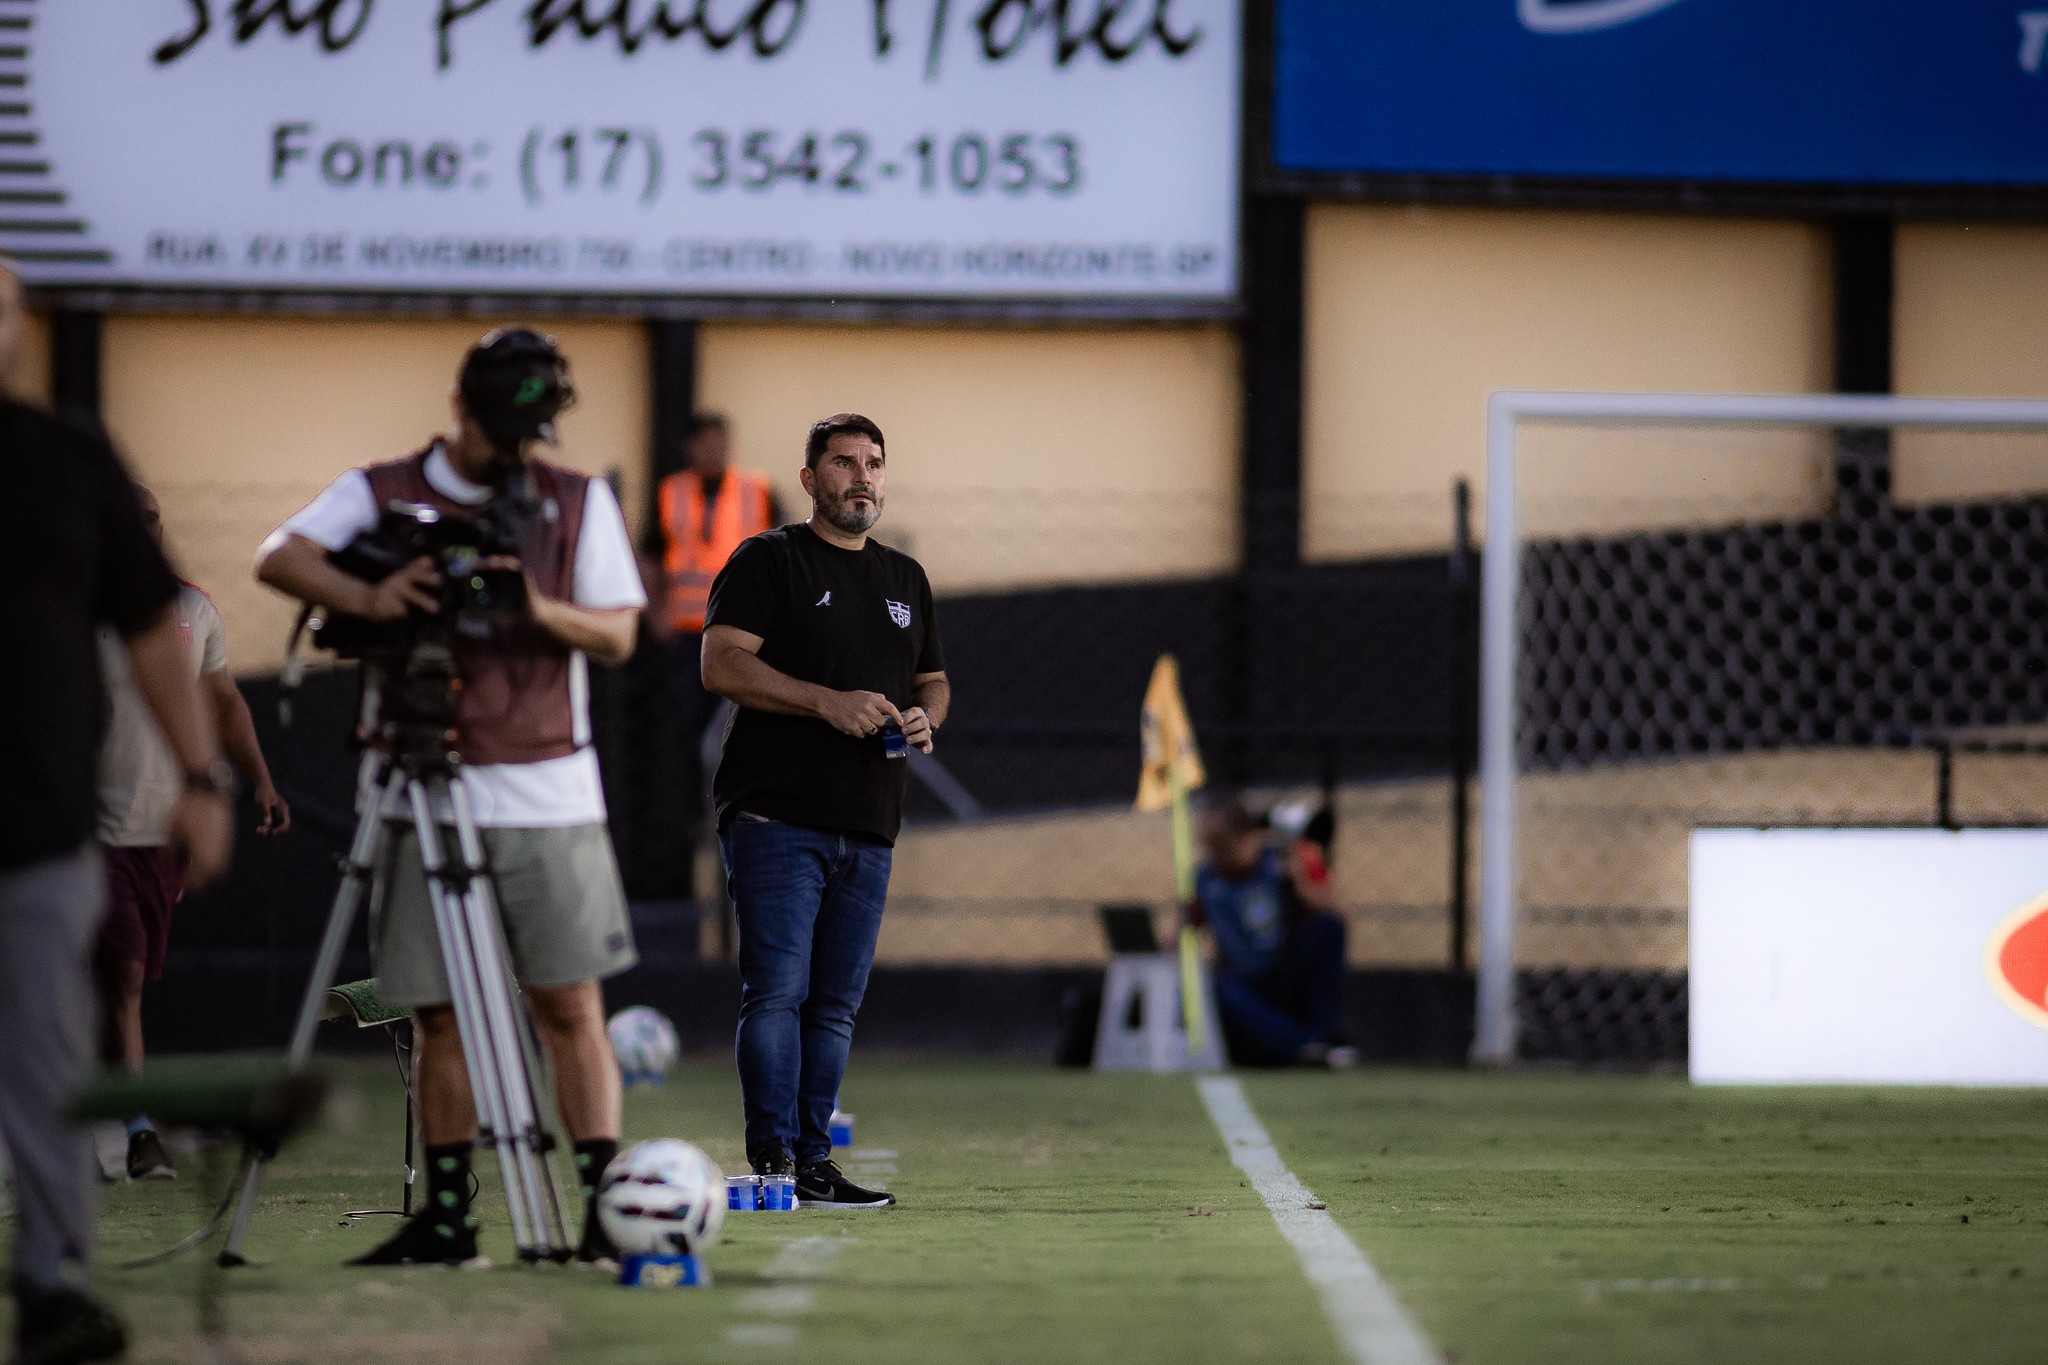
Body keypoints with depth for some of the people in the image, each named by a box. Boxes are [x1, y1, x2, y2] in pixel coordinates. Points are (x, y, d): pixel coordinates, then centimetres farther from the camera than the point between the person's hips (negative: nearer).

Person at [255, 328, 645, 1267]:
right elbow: (281, 558, -10)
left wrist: (545, 612, -16)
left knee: (570, 1004, -4)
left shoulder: (579, 502, 9)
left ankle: (606, 1209, -7)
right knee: (439, 1012, 2)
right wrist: (366, 597, -28)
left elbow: (619, 634, 5)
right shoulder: (380, 495, 6)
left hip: (550, 793, 0)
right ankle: (445, 1217, 7)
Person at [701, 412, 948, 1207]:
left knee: (835, 1004, 7)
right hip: (776, 814, -6)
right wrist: (828, 702, -19)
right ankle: (771, 1160, -13)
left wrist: (925, 717, 3)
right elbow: (722, 664, -11)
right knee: (777, 990, -12)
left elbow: (933, 679, 27)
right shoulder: (769, 561, 0)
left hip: (868, 826, 6)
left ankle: (814, 1164, 11)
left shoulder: (904, 579, 20)